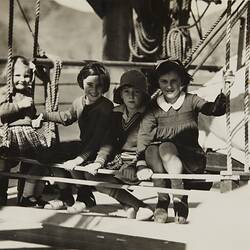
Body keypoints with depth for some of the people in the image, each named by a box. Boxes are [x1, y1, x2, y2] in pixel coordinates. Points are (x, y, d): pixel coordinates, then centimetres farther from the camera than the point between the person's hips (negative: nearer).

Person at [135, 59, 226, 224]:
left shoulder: (191, 101, 1)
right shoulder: (154, 108, 4)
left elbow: (215, 109, -17)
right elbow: (144, 135, -11)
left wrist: (223, 94, -40)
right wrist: (141, 165, -27)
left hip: (192, 161, -2)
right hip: (161, 167, 2)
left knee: (166, 147, -31)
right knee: (151, 150, -29)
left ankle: (180, 200, -29)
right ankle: (162, 201, -26)